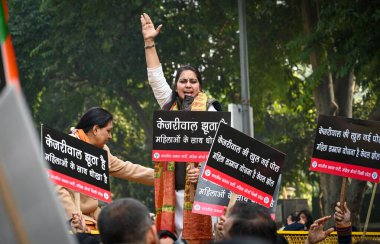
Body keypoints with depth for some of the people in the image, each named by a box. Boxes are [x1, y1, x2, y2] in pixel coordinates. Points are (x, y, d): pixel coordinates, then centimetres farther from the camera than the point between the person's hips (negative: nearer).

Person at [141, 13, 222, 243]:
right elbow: (156, 78, 16)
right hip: (172, 187, 4)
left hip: (199, 187, -4)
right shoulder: (170, 107, 16)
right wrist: (149, 42, 13)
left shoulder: (208, 110, 2)